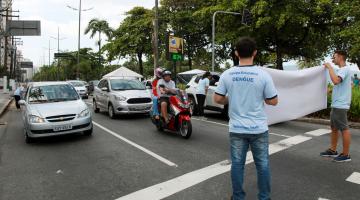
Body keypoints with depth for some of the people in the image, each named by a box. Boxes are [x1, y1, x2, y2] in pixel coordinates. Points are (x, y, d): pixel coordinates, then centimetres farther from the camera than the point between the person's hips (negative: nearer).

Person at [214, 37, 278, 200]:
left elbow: (217, 99, -1)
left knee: (237, 164, 12)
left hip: (236, 128, 2)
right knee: (262, 164, 14)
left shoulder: (227, 74, -5)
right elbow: (273, 101, -4)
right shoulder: (263, 74, -10)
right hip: (258, 128, -1)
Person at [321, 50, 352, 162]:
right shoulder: (342, 70, 18)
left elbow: (335, 81, -33)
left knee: (344, 129, -3)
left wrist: (329, 67, -22)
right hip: (336, 105, 11)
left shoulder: (345, 69, -15)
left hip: (340, 105, -11)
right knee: (334, 128, 15)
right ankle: (332, 150, 25)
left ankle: (346, 154, 5)